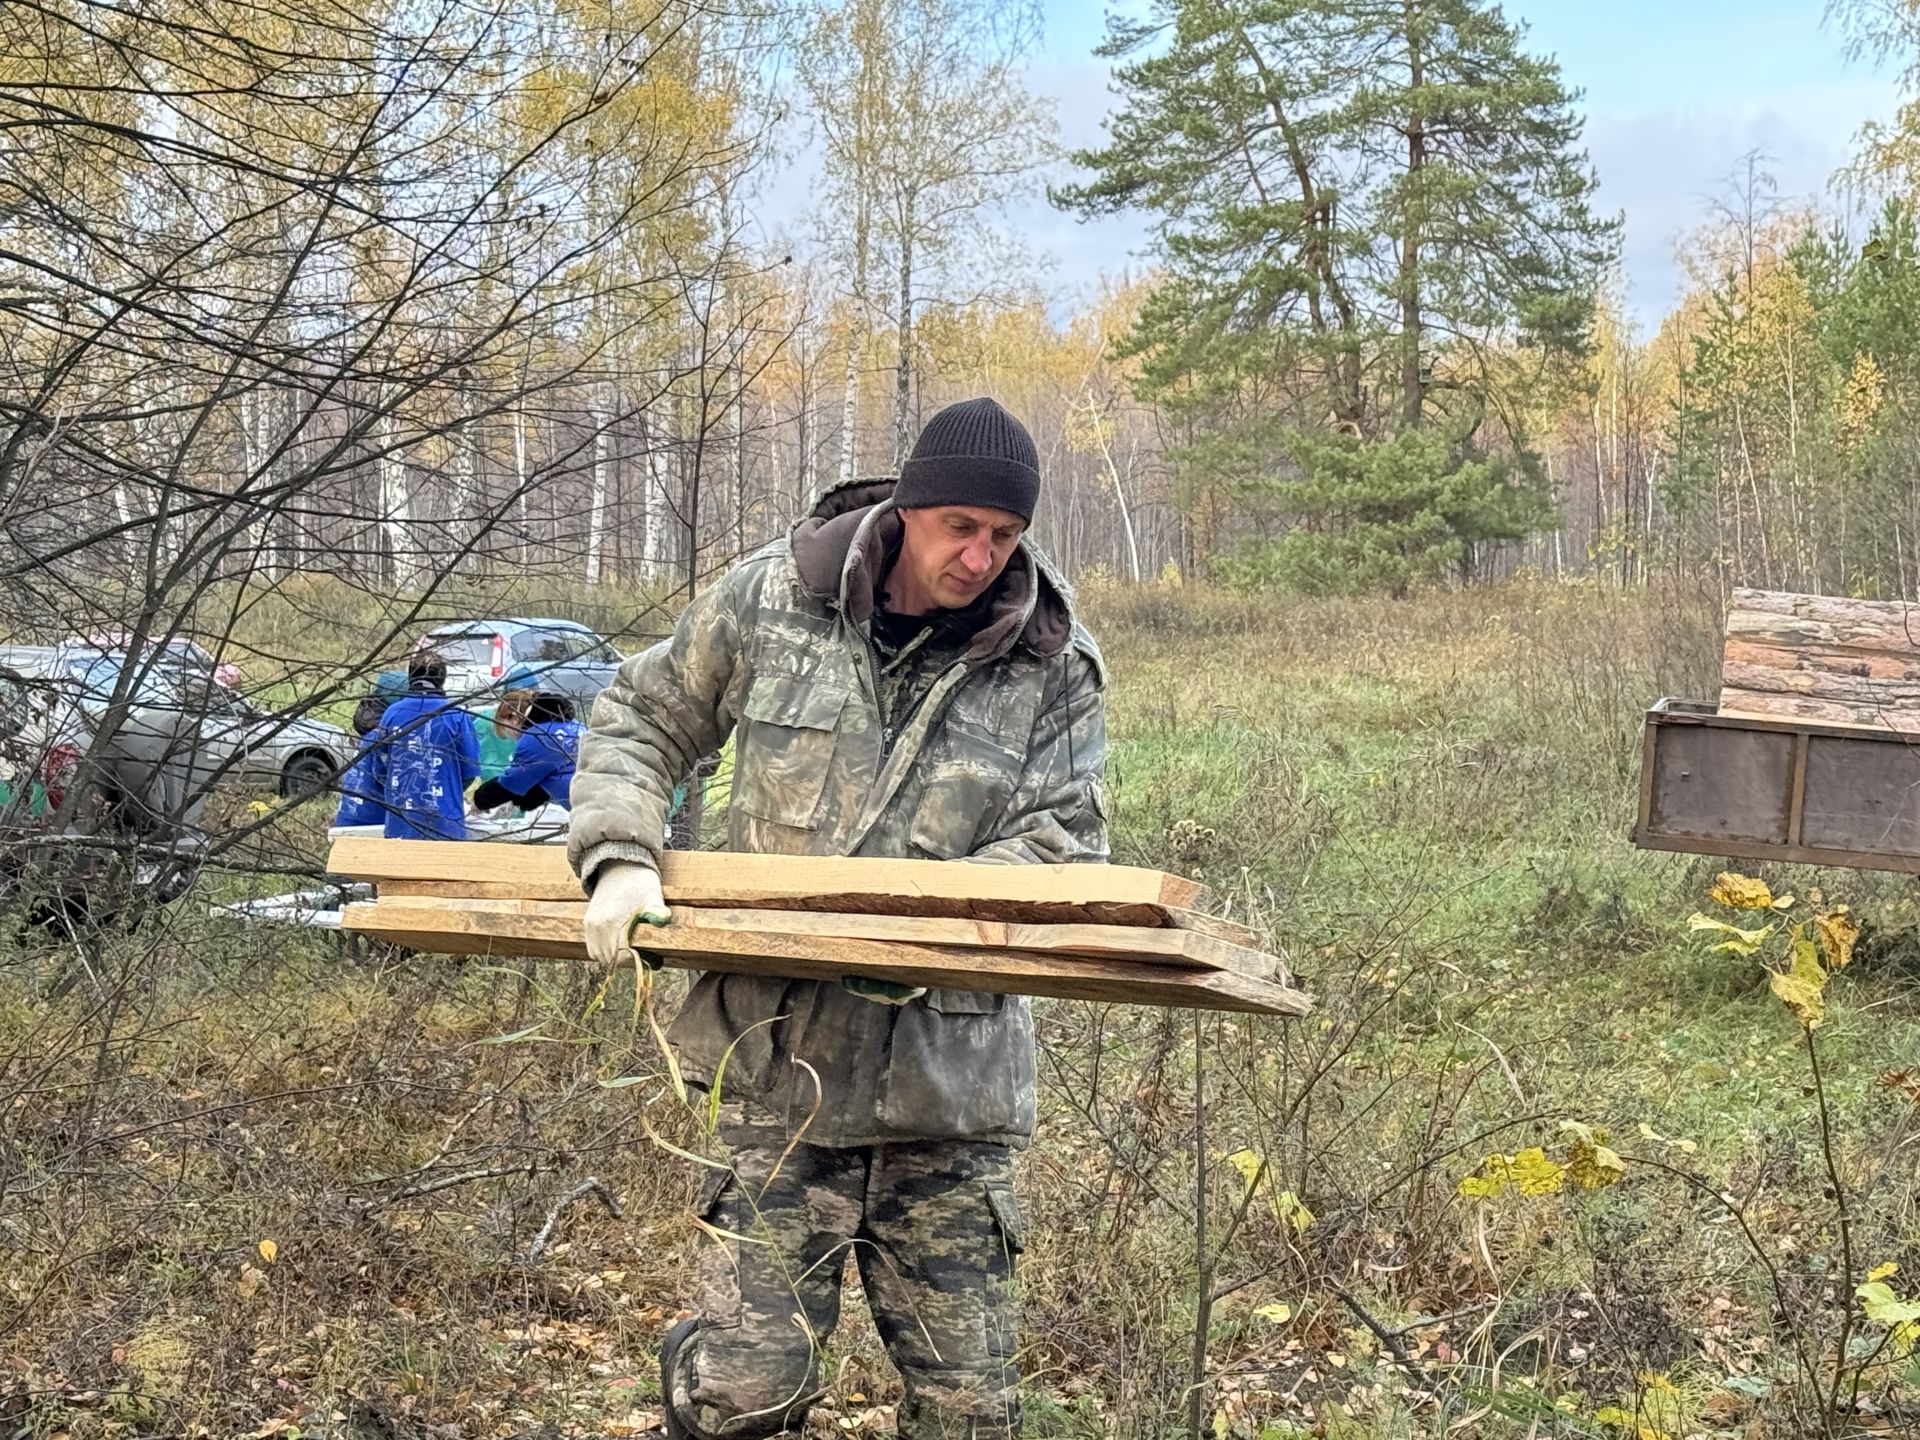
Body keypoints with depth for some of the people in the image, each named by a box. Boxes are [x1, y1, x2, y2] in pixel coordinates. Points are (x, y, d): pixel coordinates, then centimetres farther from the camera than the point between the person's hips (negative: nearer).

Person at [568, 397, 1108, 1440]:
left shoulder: (1055, 666, 1)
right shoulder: (771, 598, 0)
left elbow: (1061, 838, -5)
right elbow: (638, 723, 11)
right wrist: (619, 860, -6)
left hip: (953, 1081, 1)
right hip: (786, 1058, -1)